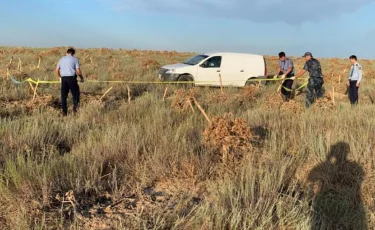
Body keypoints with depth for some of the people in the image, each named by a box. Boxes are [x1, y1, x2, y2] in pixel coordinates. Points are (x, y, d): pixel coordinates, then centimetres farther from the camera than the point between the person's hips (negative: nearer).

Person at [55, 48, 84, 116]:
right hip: (71, 78, -4)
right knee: (75, 93, 8)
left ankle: (64, 112, 8)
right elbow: (78, 71, -3)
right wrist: (82, 78, 12)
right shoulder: (75, 59, 4)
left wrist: (59, 77, 34)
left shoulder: (62, 59, 16)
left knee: (63, 95, 7)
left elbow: (57, 70, 18)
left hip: (63, 78, 4)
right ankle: (75, 107, -5)